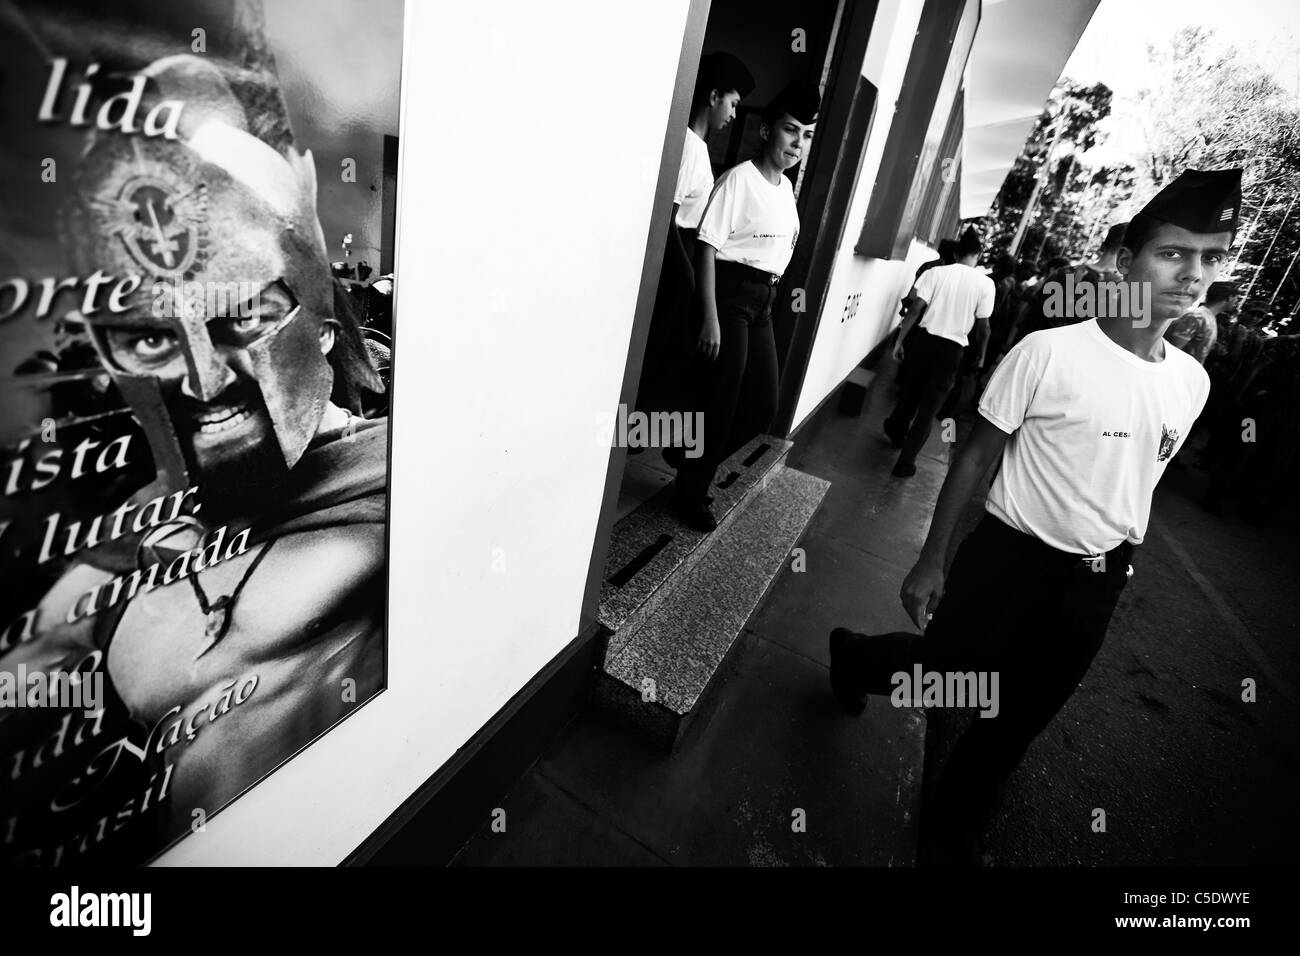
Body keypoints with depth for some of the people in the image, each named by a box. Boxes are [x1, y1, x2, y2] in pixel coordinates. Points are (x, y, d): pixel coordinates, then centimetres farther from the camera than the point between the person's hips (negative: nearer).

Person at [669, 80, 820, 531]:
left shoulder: (787, 188, 15)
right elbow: (707, 246, -15)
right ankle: (691, 493, 16)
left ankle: (696, 463, 28)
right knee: (719, 402, -3)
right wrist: (710, 317, -21)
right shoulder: (739, 178, -9)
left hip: (762, 300, 8)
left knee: (763, 404, 10)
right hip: (730, 293, -8)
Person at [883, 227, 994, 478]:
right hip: (952, 349, -1)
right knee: (928, 407, 5)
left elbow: (915, 309, -9)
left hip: (924, 338, 1)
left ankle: (896, 430, 43)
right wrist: (980, 355, 11)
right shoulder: (985, 283, -4)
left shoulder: (935, 273, -2)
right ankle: (906, 461, 7)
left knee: (910, 393, 21)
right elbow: (982, 326, -2)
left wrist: (900, 340, -3)